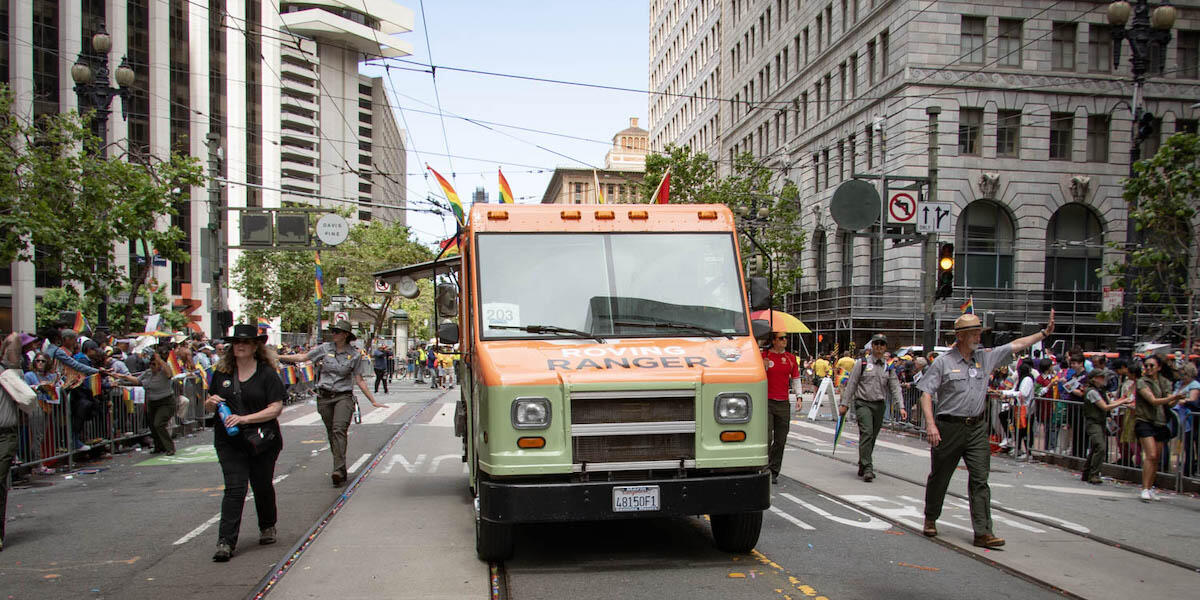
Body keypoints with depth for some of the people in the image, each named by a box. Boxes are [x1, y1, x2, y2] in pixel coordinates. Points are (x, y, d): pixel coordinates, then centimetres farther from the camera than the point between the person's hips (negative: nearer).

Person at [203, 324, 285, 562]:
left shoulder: (268, 373, -4)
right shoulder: (221, 373, 8)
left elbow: (275, 408, -11)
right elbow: (209, 406, 18)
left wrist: (244, 419, -20)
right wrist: (211, 403, -6)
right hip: (229, 442, 2)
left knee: (263, 486, 12)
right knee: (234, 488, -7)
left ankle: (267, 527, 35)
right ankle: (226, 542, -7)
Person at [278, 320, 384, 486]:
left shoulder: (355, 355, 0)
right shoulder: (325, 348, 5)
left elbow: (359, 380, 5)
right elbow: (302, 357, 10)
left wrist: (373, 401, 3)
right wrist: (278, 357, 4)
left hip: (343, 397, -3)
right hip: (324, 397, 3)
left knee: (339, 430, -18)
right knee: (331, 432, 6)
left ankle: (338, 470, -24)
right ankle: (340, 469, 17)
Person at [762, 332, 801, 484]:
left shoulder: (791, 358, 10)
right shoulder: (764, 355, 0)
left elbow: (795, 378, 16)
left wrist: (798, 396, 3)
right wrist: (764, 367, -16)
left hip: (783, 403, 4)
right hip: (766, 402, -4)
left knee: (780, 441, 6)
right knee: (767, 438, -12)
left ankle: (774, 472, 16)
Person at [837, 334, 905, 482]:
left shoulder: (889, 368, 11)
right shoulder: (862, 364, 0)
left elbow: (895, 388, 6)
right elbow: (851, 385, 0)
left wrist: (901, 407, -6)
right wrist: (844, 404, -3)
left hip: (879, 405, 4)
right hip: (863, 404, -4)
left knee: (872, 437, 9)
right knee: (866, 433, -17)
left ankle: (862, 467, 23)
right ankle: (867, 469, -18)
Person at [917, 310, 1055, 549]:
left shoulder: (985, 357, 9)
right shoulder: (943, 362, -5)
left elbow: (1016, 345, 16)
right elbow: (926, 393, -8)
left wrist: (1044, 333, 12)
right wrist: (930, 424, -18)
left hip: (977, 428, 4)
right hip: (949, 428, -4)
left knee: (980, 481, -3)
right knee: (939, 477, 9)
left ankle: (983, 533, -3)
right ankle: (930, 519, 29)